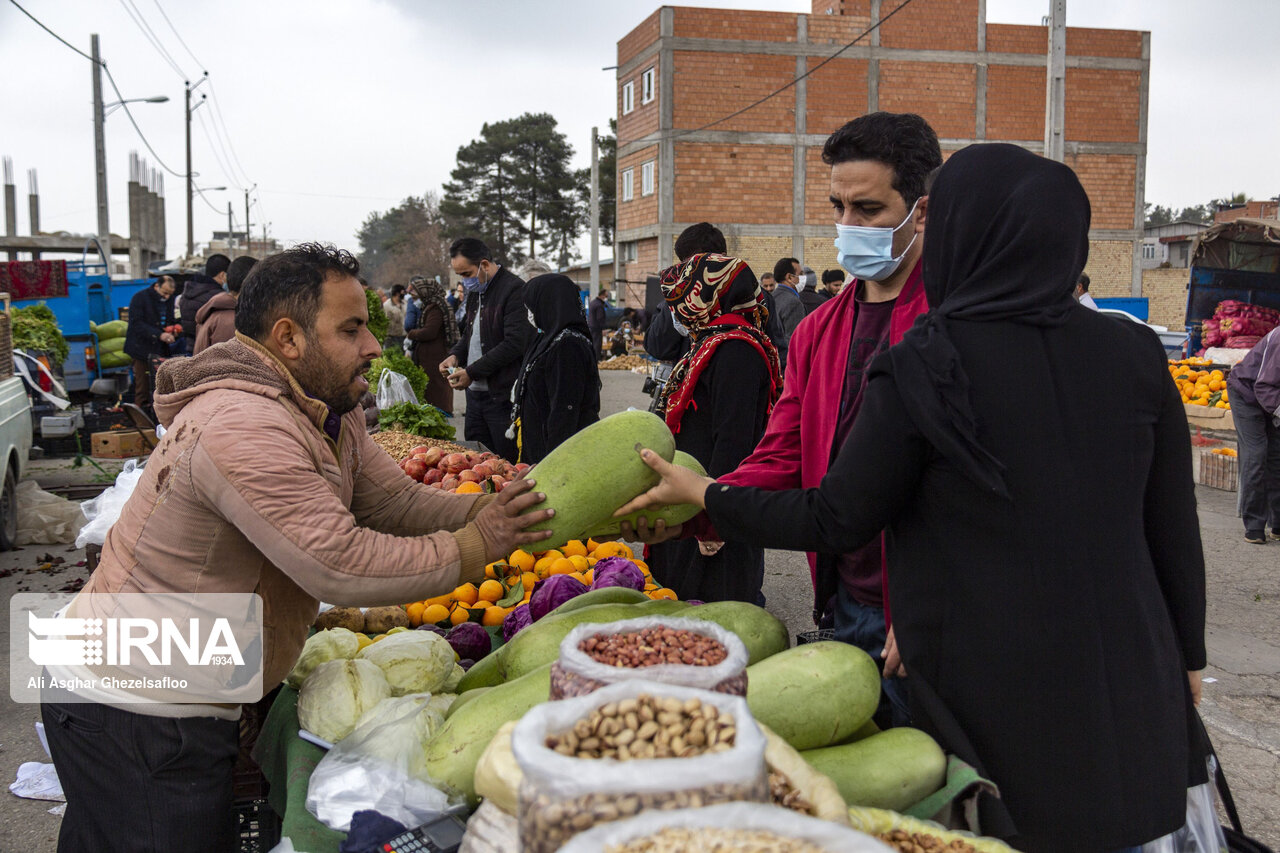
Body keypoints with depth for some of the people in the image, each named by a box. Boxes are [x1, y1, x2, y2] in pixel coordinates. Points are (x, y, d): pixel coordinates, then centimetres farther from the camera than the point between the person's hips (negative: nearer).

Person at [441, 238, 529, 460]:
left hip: (503, 397, -9)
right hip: (475, 392, 9)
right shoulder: (475, 291, 16)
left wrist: (472, 372, -17)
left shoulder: (515, 290, -13)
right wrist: (456, 355, 6)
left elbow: (514, 344, -20)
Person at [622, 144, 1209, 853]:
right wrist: (1186, 656, 16)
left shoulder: (922, 369, -18)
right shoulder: (1133, 355, -5)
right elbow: (1175, 529, 1)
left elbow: (834, 522, -10)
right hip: (1133, 691, 4)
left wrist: (702, 495, 3)